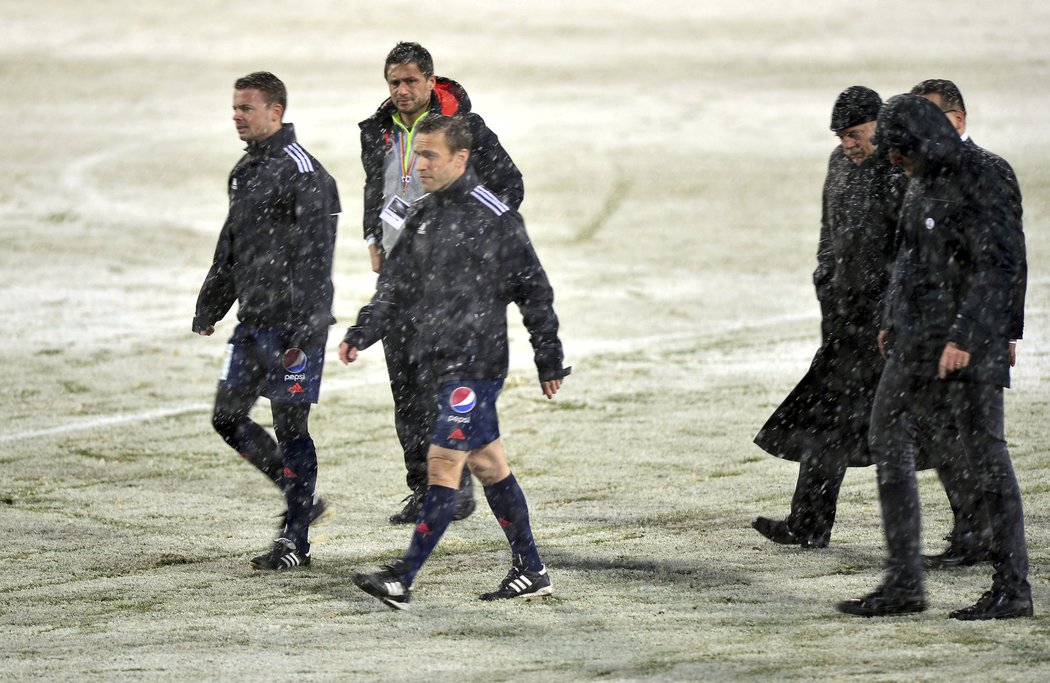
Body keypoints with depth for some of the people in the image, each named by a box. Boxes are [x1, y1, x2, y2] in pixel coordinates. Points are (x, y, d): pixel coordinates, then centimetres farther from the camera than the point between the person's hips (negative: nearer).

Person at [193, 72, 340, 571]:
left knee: (289, 425, -4)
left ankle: (296, 541, 4)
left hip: (290, 323, -9)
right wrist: (210, 305, 23)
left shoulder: (302, 173, -14)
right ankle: (301, 500, 22)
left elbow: (315, 258, -19)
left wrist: (305, 330, -24)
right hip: (253, 321, 9)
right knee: (228, 418, 8)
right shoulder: (245, 171, 14)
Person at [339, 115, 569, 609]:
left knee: (443, 463, -10)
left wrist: (549, 363, -4)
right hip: (442, 362, 8)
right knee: (485, 462, 12)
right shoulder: (423, 216, 11)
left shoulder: (494, 218, -11)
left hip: (476, 364, -8)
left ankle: (402, 581, -12)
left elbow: (534, 291, -7)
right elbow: (396, 285, 13)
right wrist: (360, 335, -1)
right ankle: (530, 572, 21)